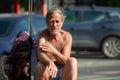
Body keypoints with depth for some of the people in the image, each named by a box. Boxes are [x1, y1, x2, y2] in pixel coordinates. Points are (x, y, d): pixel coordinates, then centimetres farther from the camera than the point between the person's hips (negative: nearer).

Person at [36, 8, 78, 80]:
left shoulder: (66, 36, -3)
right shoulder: (43, 35, -8)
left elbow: (65, 61, -13)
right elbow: (40, 55, -27)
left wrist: (53, 51, -35)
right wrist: (50, 63, -51)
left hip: (62, 74, 2)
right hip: (47, 73, -2)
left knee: (72, 61, -26)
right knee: (40, 65, -33)